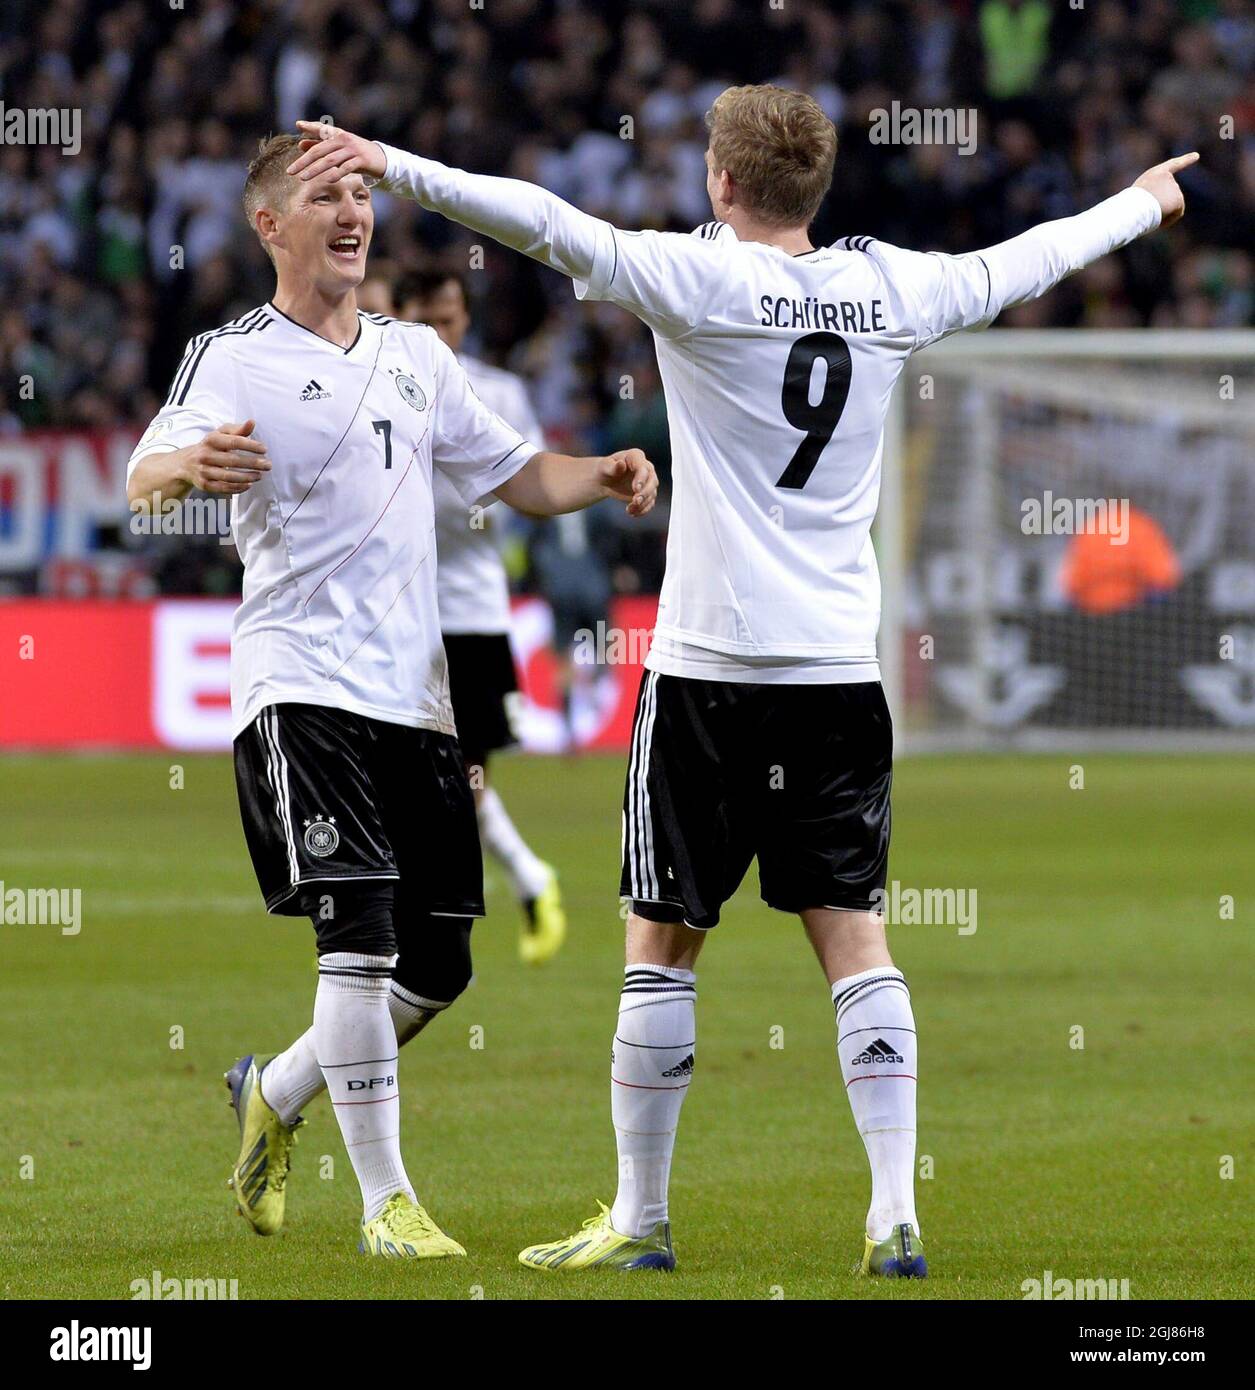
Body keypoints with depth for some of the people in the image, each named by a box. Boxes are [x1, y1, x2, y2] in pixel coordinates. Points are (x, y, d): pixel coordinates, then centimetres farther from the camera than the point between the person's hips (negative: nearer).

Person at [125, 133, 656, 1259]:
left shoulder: (414, 354, 18)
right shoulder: (235, 358, -2)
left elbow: (519, 477, 23)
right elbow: (144, 478, -17)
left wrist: (602, 476, 1)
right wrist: (191, 464, -42)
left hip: (415, 694, 6)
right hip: (301, 689, -6)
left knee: (437, 968, 6)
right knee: (363, 937, -17)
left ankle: (275, 1095, 31)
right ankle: (385, 1200, -10)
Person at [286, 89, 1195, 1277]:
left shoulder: (699, 280, -8)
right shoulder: (888, 289, 6)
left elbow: (545, 224, -18)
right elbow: (1025, 264, 23)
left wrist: (391, 165, -16)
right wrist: (1145, 203, 40)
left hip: (710, 667, -4)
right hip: (843, 669, 4)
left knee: (661, 943, 4)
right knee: (853, 938, 5)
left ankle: (638, 1219, 9)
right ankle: (895, 1215, -3)